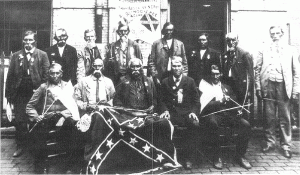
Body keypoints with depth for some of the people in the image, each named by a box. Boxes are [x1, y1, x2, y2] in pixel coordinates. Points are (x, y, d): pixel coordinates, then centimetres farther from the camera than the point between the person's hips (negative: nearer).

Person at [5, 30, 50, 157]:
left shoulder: (42, 55, 2)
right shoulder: (16, 56, 10)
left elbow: (46, 75, -3)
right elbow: (10, 75, 7)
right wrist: (9, 93, 1)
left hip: (36, 93, -2)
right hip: (20, 93, 2)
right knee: (19, 121, 4)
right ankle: (20, 146, 17)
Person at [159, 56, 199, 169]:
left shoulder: (190, 81, 12)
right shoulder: (165, 82, 13)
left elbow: (196, 101, 10)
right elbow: (163, 100, 12)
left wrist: (193, 112, -8)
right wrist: (165, 111, -8)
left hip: (187, 112, 0)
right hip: (172, 113, 0)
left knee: (195, 124, -32)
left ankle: (187, 157, -18)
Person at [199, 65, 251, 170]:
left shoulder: (226, 87, 28)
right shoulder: (204, 87, 15)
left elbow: (235, 102, 19)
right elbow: (204, 104, 0)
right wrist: (219, 102, -10)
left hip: (228, 114, 4)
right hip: (212, 113, -4)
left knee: (246, 125, -22)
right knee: (212, 123, -39)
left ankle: (240, 156, -8)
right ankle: (217, 156, -24)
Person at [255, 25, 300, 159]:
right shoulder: (264, 50, 10)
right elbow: (257, 70, 7)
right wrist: (258, 87, 0)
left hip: (283, 86, 0)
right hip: (268, 85, 1)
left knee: (285, 118, 2)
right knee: (269, 116, 6)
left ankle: (286, 146, 12)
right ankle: (269, 143, 19)